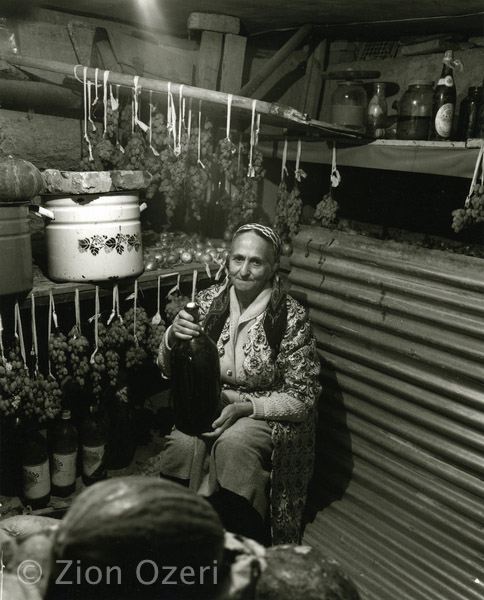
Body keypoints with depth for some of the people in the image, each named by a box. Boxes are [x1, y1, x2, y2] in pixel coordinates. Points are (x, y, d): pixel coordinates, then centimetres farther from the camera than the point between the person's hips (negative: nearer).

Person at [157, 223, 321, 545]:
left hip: (268, 412, -3)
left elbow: (302, 397, -9)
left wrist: (243, 407, -20)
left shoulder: (291, 316, -13)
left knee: (233, 444, -32)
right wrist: (173, 336, -22)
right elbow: (169, 369, 1)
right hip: (211, 403, 3)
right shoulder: (210, 300, -3)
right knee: (182, 443, -26)